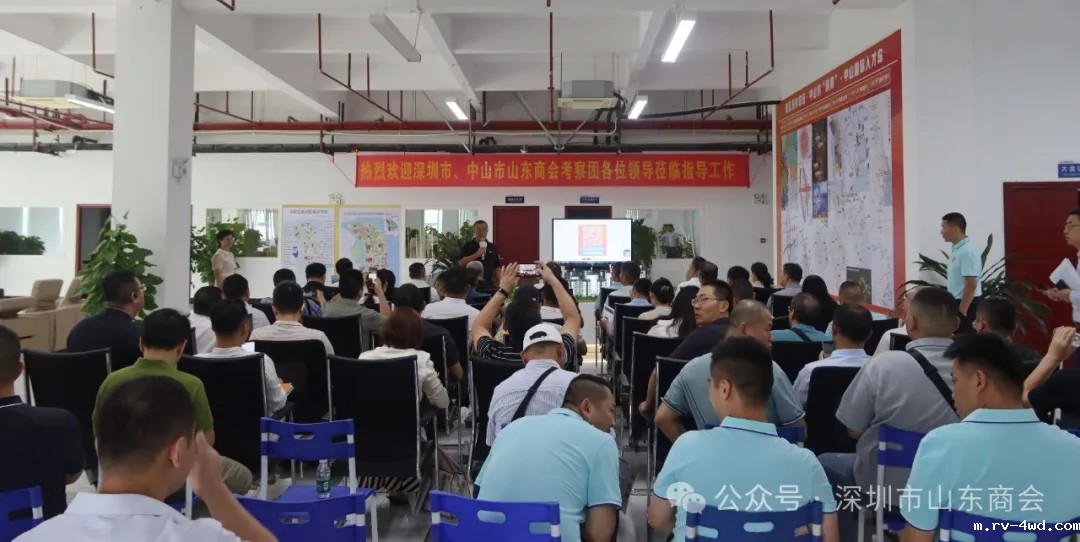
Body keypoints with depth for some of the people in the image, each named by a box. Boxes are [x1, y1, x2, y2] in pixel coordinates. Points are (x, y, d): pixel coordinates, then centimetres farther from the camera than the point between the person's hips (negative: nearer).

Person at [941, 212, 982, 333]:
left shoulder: (967, 251, -19)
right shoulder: (957, 250, 11)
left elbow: (971, 285, -22)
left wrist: (962, 311, -22)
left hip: (967, 305, -10)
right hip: (959, 302, 10)